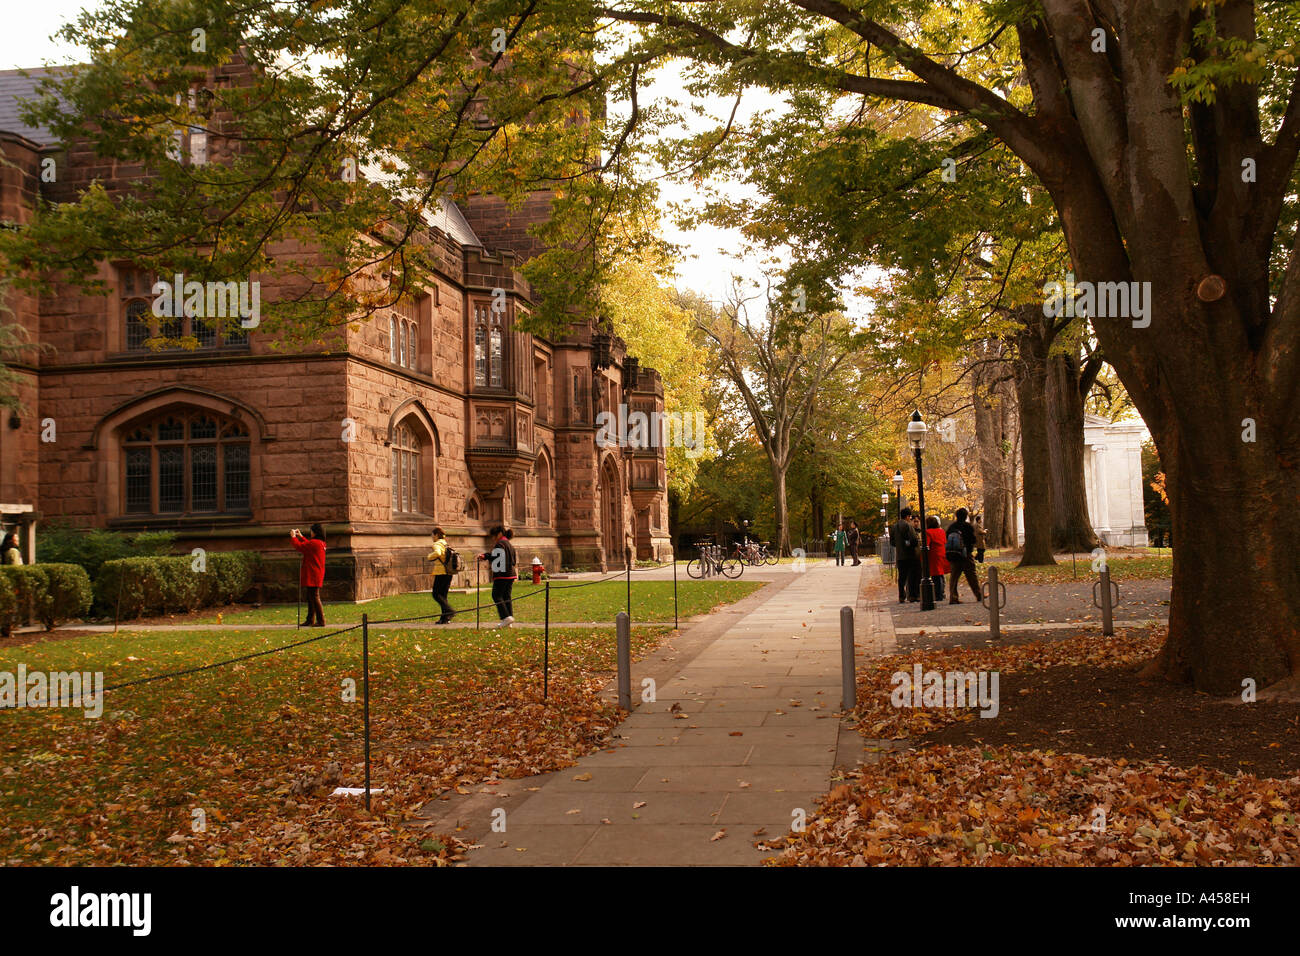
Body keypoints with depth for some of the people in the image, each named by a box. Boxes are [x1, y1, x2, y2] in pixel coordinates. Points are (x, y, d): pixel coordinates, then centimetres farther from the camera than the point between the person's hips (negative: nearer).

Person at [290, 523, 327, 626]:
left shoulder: (314, 542, -17)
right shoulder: (320, 543, 12)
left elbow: (299, 546, -13)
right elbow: (307, 544, 30)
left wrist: (293, 537, 1)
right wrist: (301, 536, 31)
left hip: (313, 576, -10)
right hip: (316, 575, 10)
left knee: (315, 597, -8)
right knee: (311, 598, 15)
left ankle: (321, 621, -9)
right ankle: (310, 620, 21)